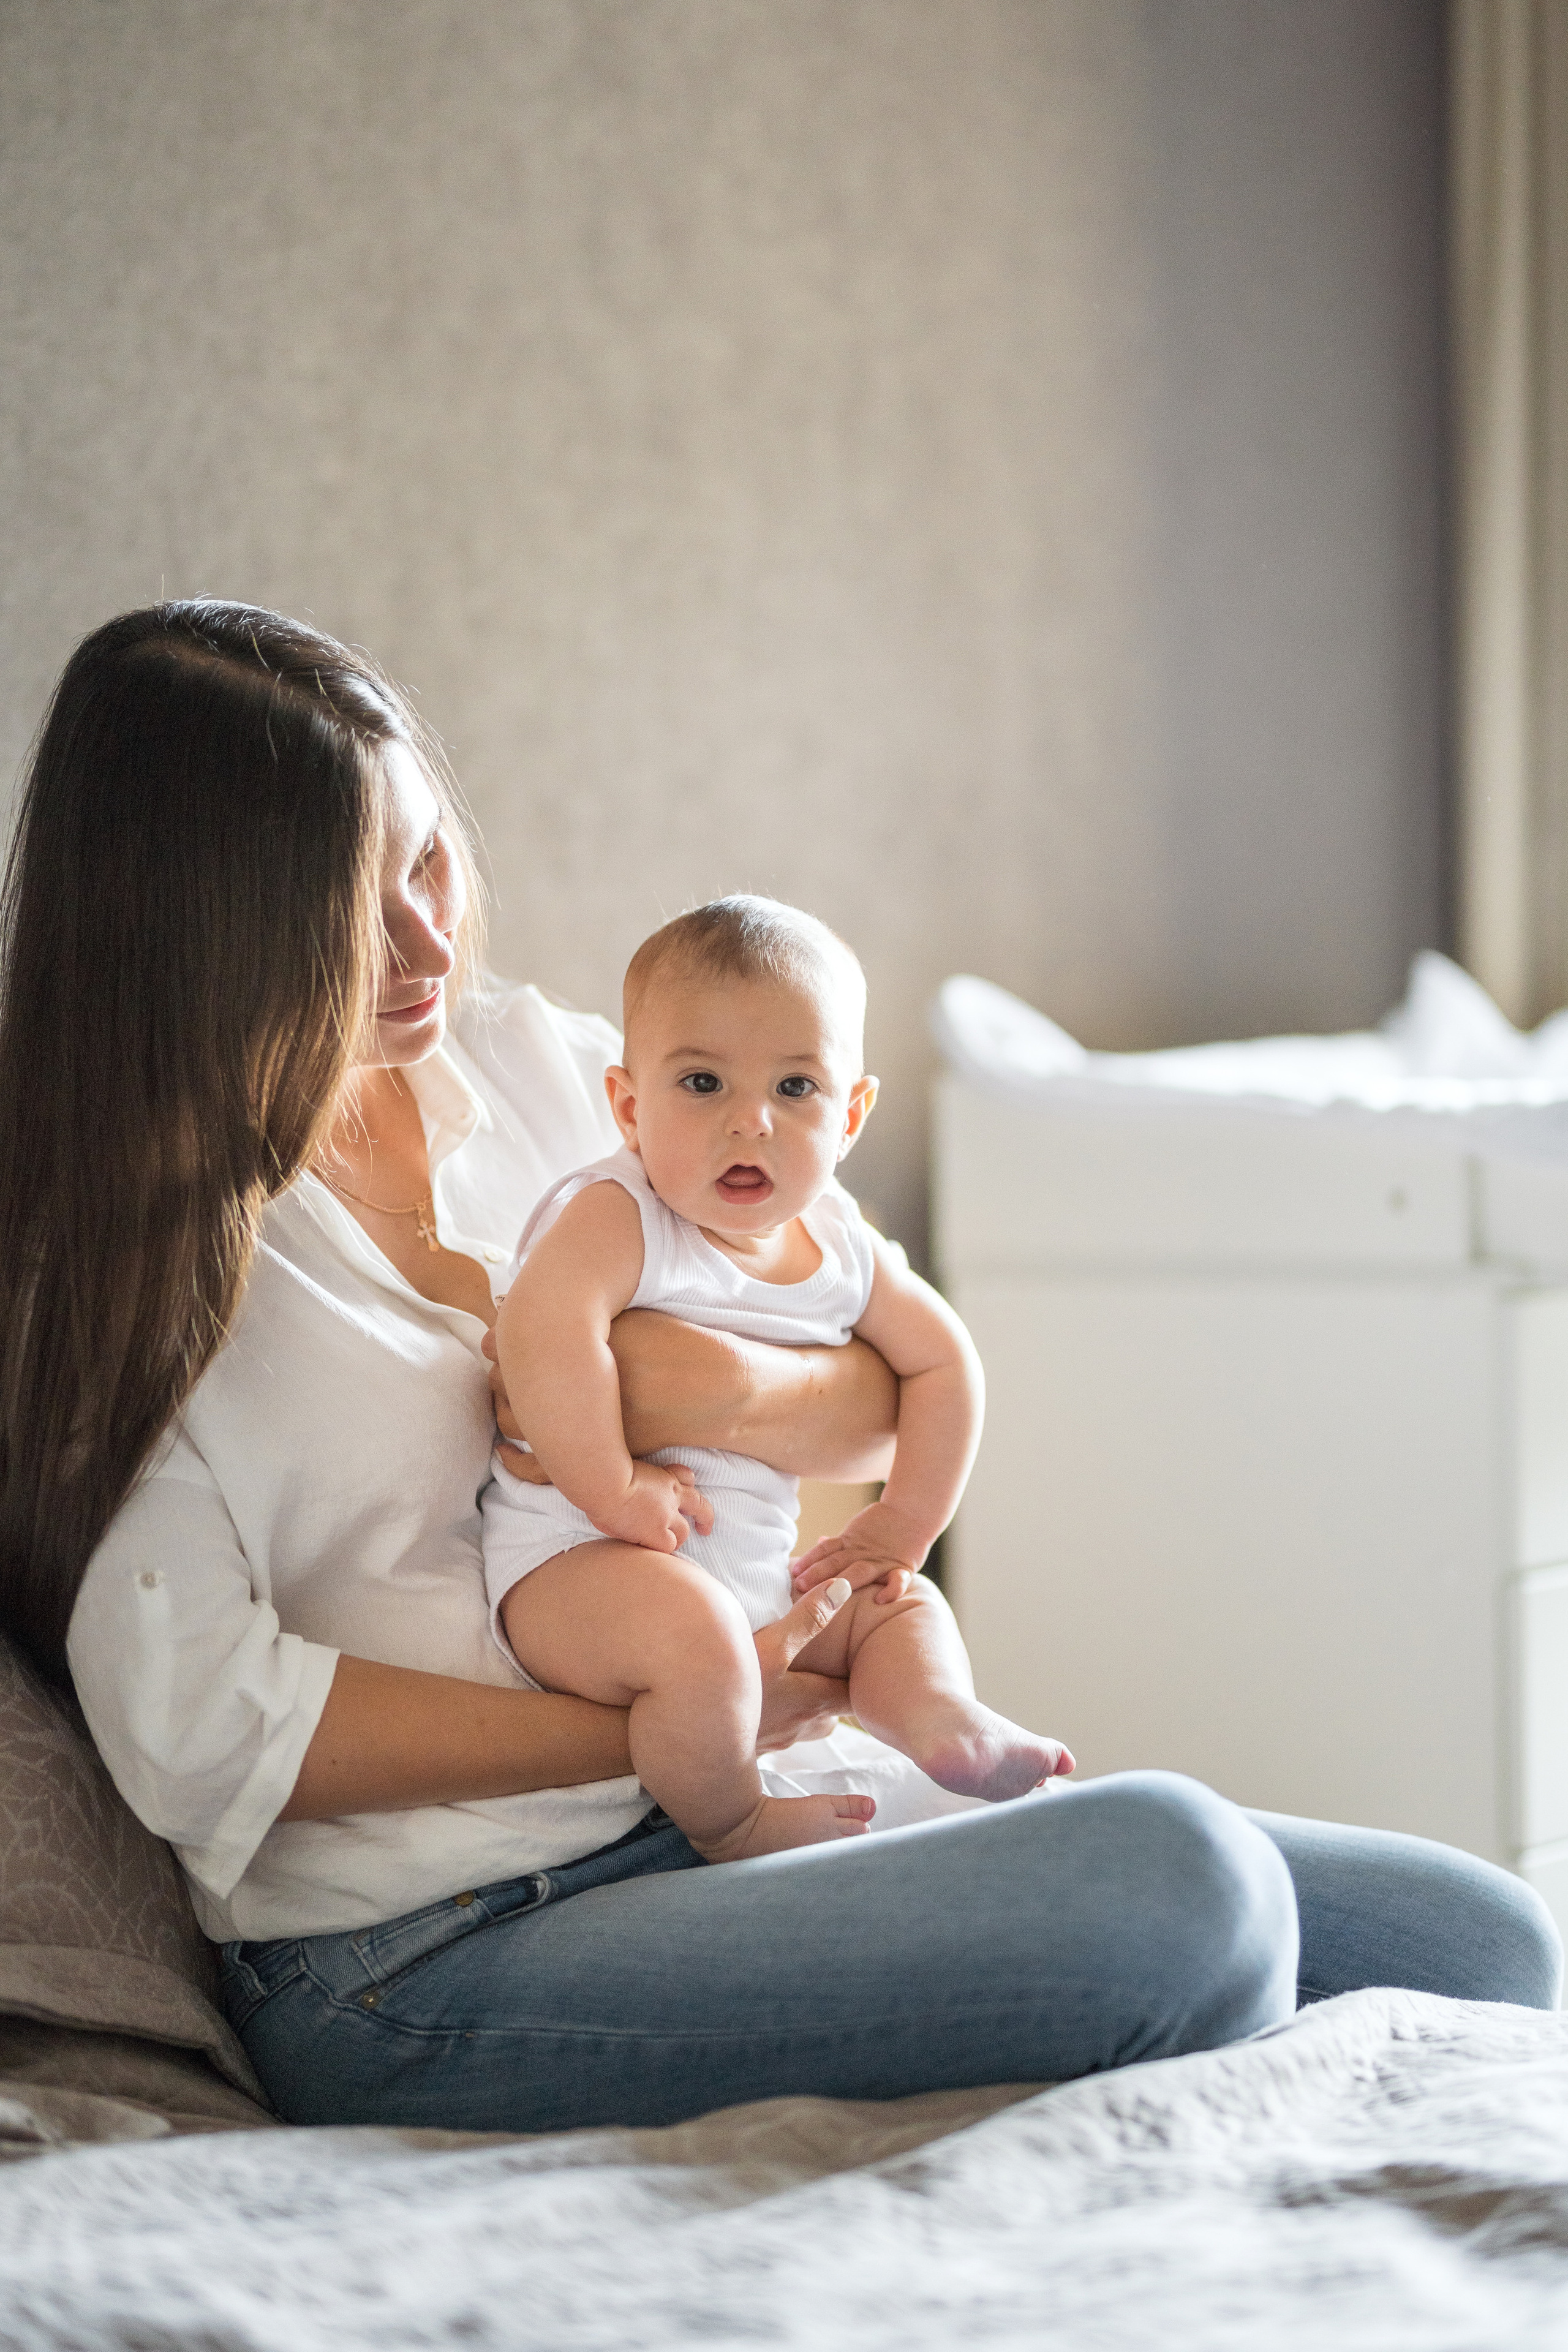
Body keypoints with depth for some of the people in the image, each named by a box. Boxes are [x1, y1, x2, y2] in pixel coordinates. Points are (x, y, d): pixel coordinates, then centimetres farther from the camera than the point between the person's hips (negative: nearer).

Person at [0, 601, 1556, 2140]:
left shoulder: (540, 1064, 13)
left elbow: (901, 1402, 16)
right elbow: (198, 1733, -13)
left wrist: (745, 1396, -8)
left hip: (739, 1818, 7)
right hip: (421, 1974, -6)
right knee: (1169, 1879, -27)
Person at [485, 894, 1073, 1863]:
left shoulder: (840, 1247, 5)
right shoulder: (613, 1218, -16)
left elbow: (943, 1361, 18)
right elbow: (544, 1333, -35)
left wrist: (901, 1526, 13)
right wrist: (612, 1490, -30)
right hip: (573, 1562, -8)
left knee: (906, 1607, 17)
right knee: (691, 1634, -36)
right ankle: (730, 1827, -13)